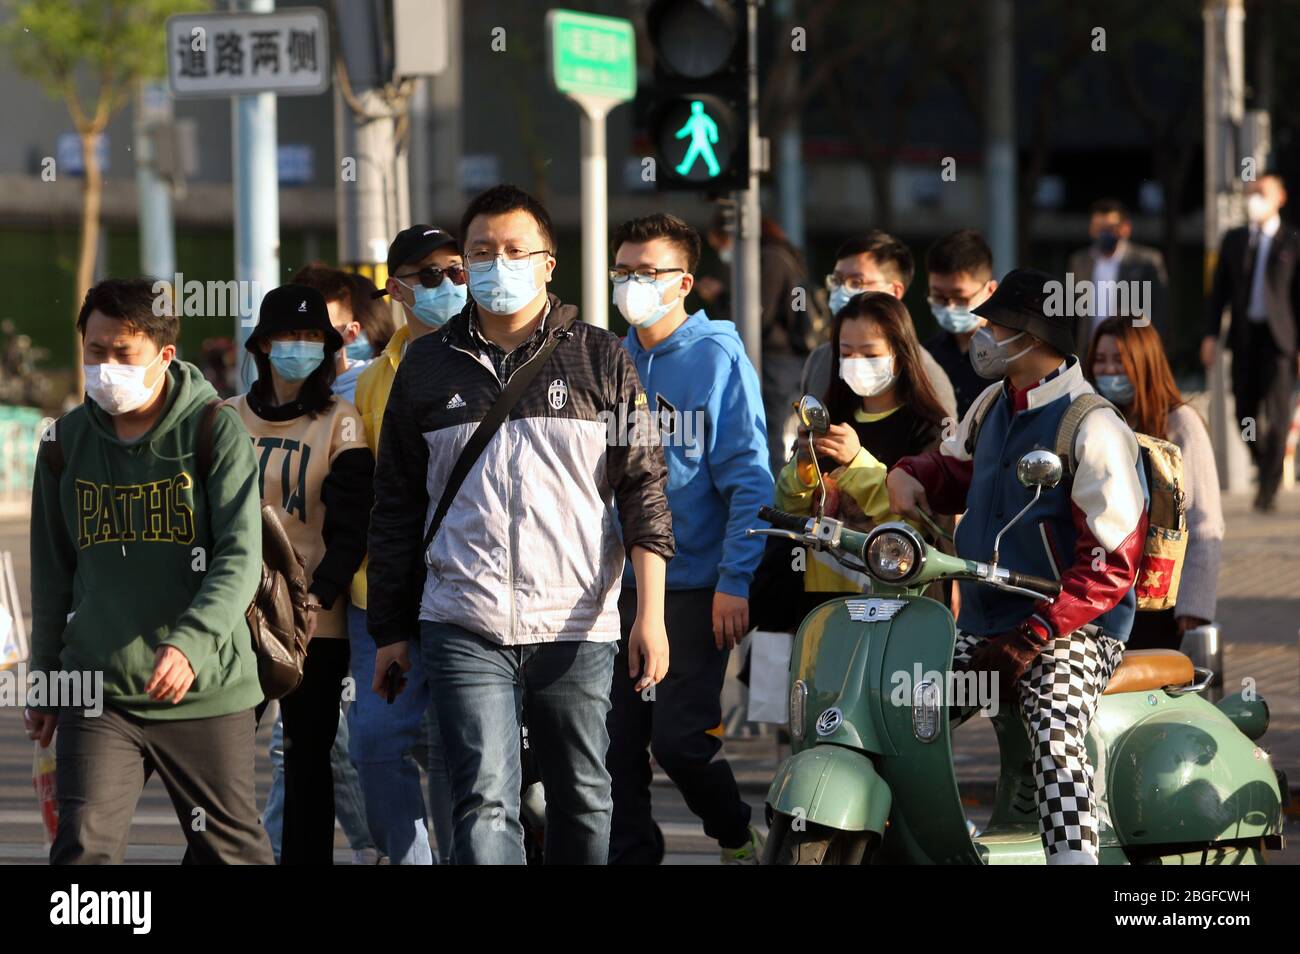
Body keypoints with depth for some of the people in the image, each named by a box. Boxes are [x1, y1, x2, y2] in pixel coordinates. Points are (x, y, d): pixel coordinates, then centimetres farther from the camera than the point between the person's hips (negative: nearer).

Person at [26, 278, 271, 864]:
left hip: (207, 690, -2)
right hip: (97, 690, 2)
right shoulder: (66, 442, 7)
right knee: (83, 849, -13)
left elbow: (240, 558, -13)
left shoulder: (215, 432, -5)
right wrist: (43, 677, 21)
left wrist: (190, 644, -28)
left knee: (232, 849, 9)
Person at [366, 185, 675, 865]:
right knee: (485, 804, -11)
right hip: (464, 629, 0)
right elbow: (395, 508, 15)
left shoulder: (600, 361, 8)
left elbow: (643, 490, 4)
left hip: (576, 628, 0)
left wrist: (651, 612, -6)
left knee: (583, 803, 6)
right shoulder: (427, 367, 11)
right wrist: (389, 629, 12)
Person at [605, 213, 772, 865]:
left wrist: (735, 581, -15)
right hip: (616, 584, 5)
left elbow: (749, 480, -8)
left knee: (680, 739, -9)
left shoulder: (718, 358, -5)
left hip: (695, 586, -5)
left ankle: (737, 836, 15)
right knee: (616, 744, 2)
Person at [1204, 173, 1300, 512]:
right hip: (1244, 336, 4)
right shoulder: (1234, 239, 13)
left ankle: (1269, 488, -2)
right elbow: (1220, 289, 13)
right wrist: (1212, 334, 4)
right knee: (1245, 412, 4)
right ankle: (1266, 468, 26)